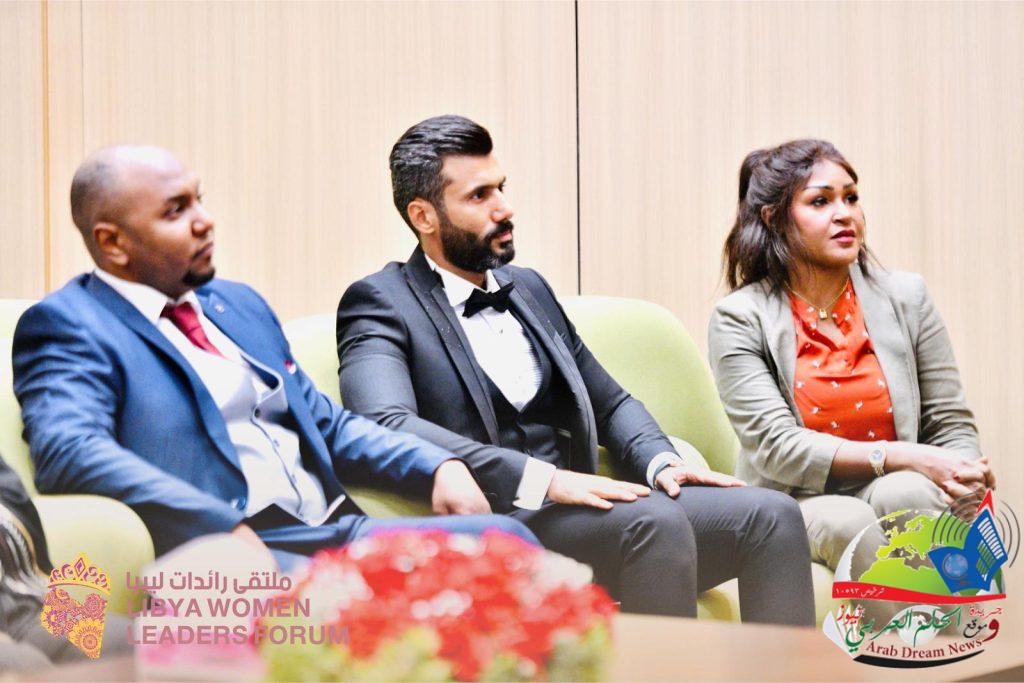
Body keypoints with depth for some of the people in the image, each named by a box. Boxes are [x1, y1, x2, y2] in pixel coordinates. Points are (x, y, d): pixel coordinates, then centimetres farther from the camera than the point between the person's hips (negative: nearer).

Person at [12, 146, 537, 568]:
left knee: (503, 537, -16)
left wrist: (439, 466, 10)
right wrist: (226, 531, -26)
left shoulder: (239, 303, 25)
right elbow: (67, 450, -17)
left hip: (337, 528, 8)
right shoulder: (66, 325, 1)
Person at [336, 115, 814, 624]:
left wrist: (660, 461, 4)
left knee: (769, 514, -12)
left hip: (575, 506, 7)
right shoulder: (380, 303, -1)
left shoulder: (529, 288, 22)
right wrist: (540, 479, -27)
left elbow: (610, 403, 28)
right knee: (655, 520, -32)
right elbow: (387, 424, -19)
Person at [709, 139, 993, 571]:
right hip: (794, 509, -2)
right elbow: (776, 447, -11)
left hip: (894, 491, 2)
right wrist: (907, 457, -20)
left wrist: (964, 481, -16)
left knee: (909, 493, -32)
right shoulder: (739, 319, -2)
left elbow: (952, 426, 9)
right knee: (848, 521, -35)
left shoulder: (906, 297, 8)